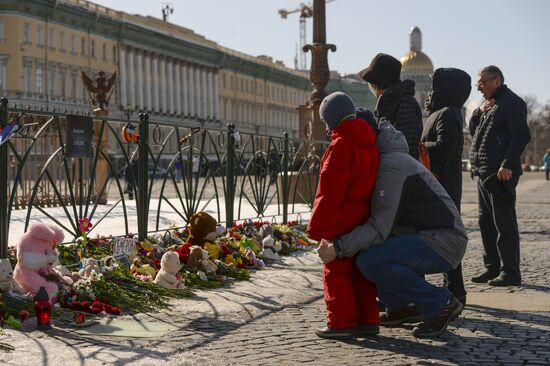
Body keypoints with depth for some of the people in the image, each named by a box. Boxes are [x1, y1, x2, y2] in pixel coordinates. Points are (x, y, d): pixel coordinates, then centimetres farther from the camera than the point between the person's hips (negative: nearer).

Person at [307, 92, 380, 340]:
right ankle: (368, 320, 17)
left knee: (336, 270, -1)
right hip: (364, 217, 9)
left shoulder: (340, 146, -16)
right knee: (360, 268, 13)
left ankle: (341, 323, 0)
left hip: (342, 219, -9)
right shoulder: (370, 144, 12)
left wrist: (317, 226, -14)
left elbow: (330, 191, -19)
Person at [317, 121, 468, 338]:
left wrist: (337, 248, -21)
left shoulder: (391, 165, -17)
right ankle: (401, 306, 15)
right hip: (427, 237, 10)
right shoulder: (385, 160, 16)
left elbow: (379, 228, -24)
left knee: (369, 261, -25)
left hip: (443, 243, -10)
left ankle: (441, 305, -11)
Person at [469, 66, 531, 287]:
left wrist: (508, 165, -23)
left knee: (504, 225, -8)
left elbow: (521, 136, -16)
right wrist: (480, 112, 5)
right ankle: (492, 269, 20)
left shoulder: (512, 103, -8)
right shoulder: (490, 104, 22)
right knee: (486, 224, 13)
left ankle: (510, 273, -5)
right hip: (484, 174, 10)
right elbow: (473, 130, 23)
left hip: (501, 175, -10)